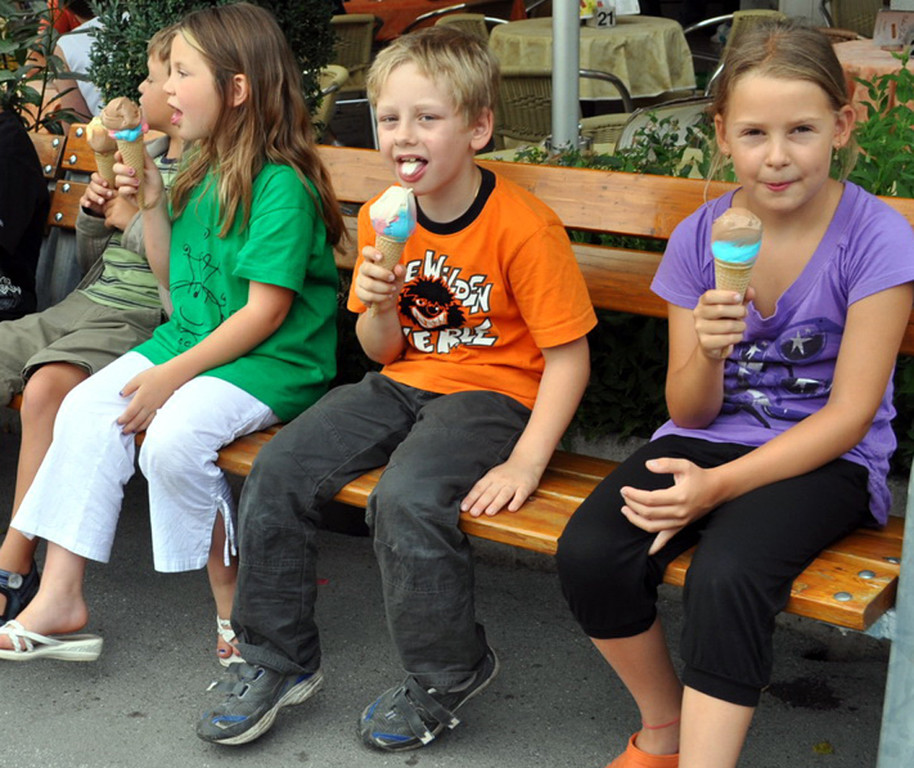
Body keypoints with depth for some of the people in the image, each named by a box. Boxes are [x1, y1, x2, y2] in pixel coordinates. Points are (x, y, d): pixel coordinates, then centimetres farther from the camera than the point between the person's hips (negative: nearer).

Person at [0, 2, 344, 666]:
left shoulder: (282, 186, -17)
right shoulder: (204, 174, 11)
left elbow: (266, 311, -20)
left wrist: (172, 375, -20)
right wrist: (153, 206, 4)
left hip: (273, 362, -9)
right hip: (192, 340, 9)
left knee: (174, 436, -30)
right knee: (85, 407, -8)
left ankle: (236, 607, -9)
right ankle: (60, 597, -6)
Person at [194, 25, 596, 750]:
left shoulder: (525, 227, -17)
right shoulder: (382, 219, 3)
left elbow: (568, 357, -14)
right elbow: (384, 351, 11)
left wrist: (526, 461, -22)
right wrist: (379, 309, -13)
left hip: (493, 391, -6)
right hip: (404, 383, 7)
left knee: (406, 499, -31)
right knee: (278, 470, -10)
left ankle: (449, 675, -4)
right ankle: (279, 657, 9)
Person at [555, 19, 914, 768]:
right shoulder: (700, 236, -1)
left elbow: (848, 415, -12)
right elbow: (690, 412, 2)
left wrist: (718, 486, -21)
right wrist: (708, 354, -22)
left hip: (828, 457, -3)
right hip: (712, 437, 4)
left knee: (727, 575, -34)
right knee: (589, 553, -22)